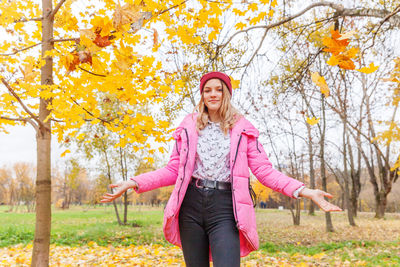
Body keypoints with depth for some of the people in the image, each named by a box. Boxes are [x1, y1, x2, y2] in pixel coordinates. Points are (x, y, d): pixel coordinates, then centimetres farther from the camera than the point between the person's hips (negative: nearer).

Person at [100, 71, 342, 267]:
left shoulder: (242, 129, 5)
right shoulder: (189, 127, 9)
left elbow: (264, 170, 2)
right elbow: (173, 170, 9)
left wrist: (303, 191, -10)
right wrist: (134, 183, -1)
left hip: (224, 206, -2)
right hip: (191, 204, 2)